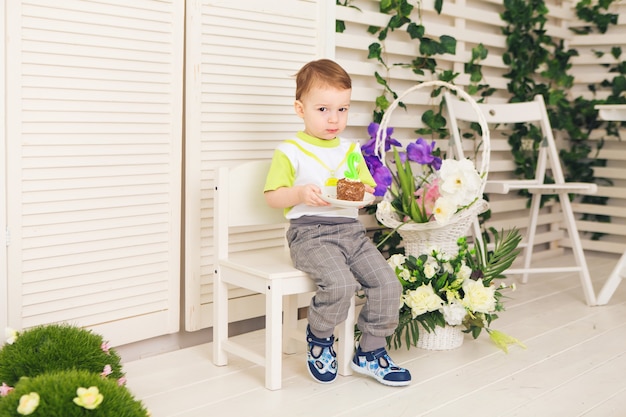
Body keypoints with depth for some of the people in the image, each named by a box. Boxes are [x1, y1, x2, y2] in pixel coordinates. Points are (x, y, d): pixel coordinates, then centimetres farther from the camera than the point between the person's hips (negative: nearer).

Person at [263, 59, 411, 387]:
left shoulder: (351, 150, 17)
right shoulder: (290, 151, 1)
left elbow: (368, 186, 22)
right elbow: (272, 196, -1)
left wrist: (365, 193, -2)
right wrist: (299, 193, -20)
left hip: (351, 229, 6)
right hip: (310, 232, -6)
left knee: (387, 283, -10)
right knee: (341, 284, -29)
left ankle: (370, 353, 8)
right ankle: (319, 339, 2)